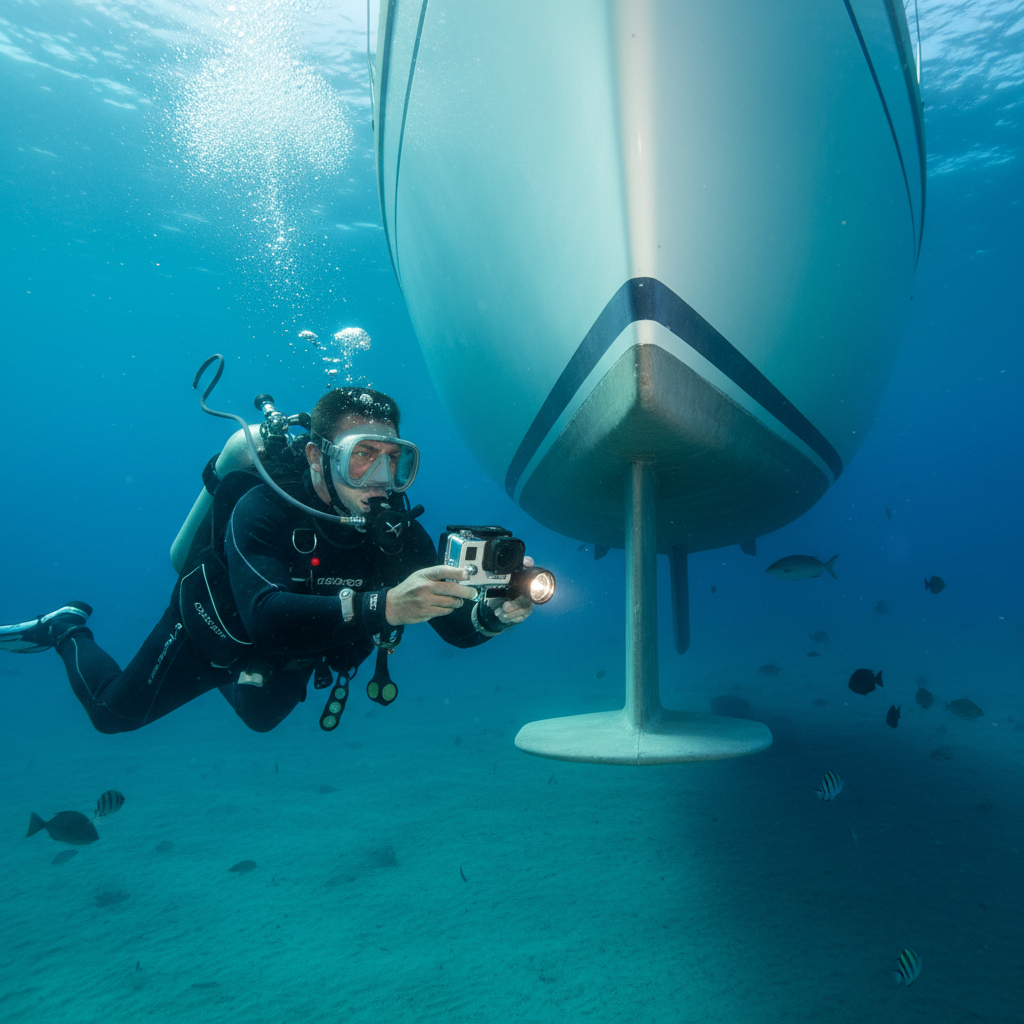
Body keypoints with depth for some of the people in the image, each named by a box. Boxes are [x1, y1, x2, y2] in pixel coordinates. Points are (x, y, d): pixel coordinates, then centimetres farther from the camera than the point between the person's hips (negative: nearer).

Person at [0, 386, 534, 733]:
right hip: (216, 629, -4)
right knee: (114, 712, 16)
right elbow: (266, 617, -56)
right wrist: (381, 606, -71)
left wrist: (494, 612, -54)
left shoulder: (398, 530, -28)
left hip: (291, 652, 4)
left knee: (261, 716, 31)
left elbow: (454, 625, -31)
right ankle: (68, 630, 41)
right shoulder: (262, 511, -41)